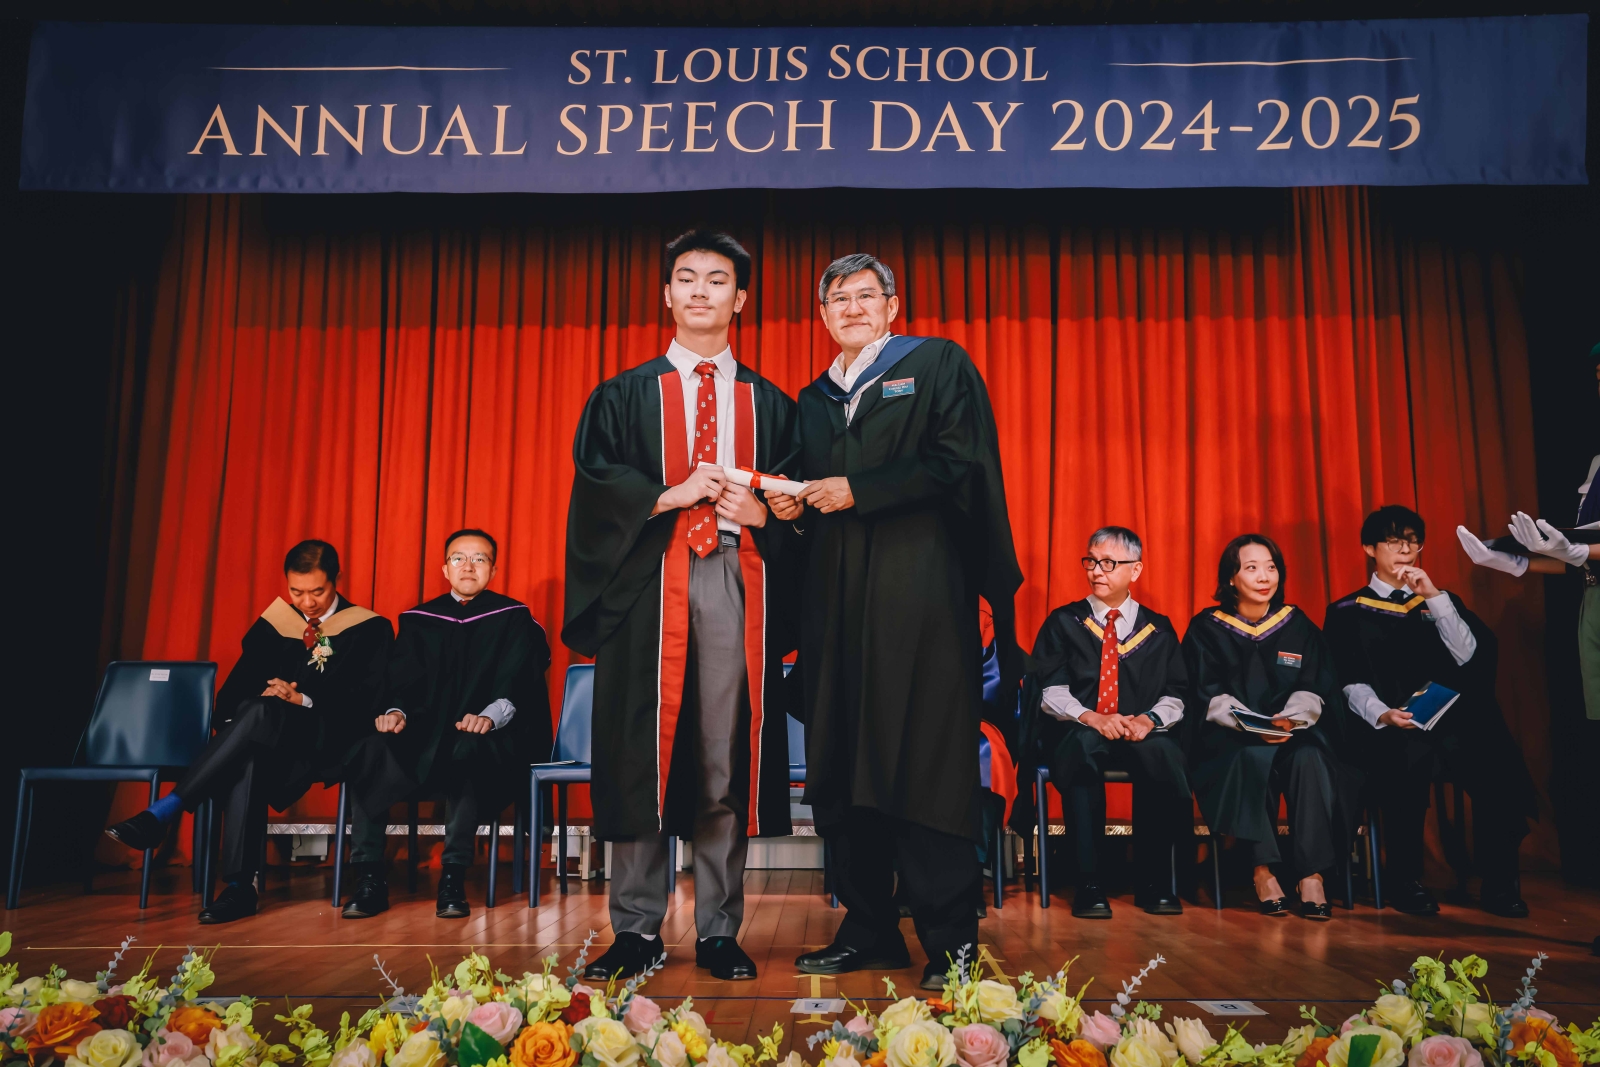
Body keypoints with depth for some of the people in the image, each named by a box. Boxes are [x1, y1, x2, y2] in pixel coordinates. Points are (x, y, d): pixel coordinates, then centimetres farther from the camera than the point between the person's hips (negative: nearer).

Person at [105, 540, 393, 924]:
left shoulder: (371, 629, 5)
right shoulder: (272, 626, 16)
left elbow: (369, 701, -4)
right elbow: (233, 692, 12)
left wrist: (304, 701, -17)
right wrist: (237, 728, -11)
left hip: (330, 744, -3)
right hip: (273, 747, 4)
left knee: (262, 711, -33)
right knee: (246, 758, -34)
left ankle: (163, 811, -31)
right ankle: (240, 885, -35)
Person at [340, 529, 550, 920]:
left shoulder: (514, 619, 8)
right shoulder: (418, 620, 17)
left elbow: (518, 682, -6)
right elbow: (402, 679, 7)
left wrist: (490, 715, -27)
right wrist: (396, 711, -17)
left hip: (490, 738, -3)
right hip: (425, 734, 3)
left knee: (465, 750, -38)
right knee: (371, 750, -27)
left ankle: (454, 880, -30)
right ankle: (369, 879, -22)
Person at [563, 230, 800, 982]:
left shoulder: (769, 404, 16)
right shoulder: (625, 395, 13)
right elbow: (594, 486, 3)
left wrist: (760, 512, -7)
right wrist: (672, 495, -8)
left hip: (736, 583, 1)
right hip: (649, 584, 0)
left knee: (727, 758, 1)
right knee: (643, 753, -1)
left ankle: (719, 932, 12)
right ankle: (636, 929, 10)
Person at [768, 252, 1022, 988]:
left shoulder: (939, 364, 7)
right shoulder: (812, 401, 23)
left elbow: (963, 464, -6)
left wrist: (856, 490, -10)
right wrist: (794, 507, 1)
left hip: (919, 593, -5)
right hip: (836, 597, 6)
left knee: (924, 759, -7)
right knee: (842, 767, 3)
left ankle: (950, 938, 3)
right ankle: (869, 928, 12)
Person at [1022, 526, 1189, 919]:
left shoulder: (1159, 629, 16)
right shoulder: (1063, 622, 10)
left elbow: (1176, 695, 7)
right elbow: (1050, 690, -1)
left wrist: (1150, 718, -14)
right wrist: (1090, 717, -19)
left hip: (1144, 735, 1)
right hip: (1076, 733, -1)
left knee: (1162, 750, -34)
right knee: (1082, 746, -37)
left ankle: (1155, 880, -20)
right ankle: (1088, 883, -33)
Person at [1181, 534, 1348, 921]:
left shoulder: (1299, 626, 13)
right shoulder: (1206, 628, 6)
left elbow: (1312, 689, 4)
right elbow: (1208, 695, -3)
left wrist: (1292, 719, -18)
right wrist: (1251, 724, -20)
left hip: (1294, 732, 2)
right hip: (1229, 737, -2)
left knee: (1308, 758, -32)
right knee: (1255, 757, -35)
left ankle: (1310, 874, -26)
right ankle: (1262, 869, -24)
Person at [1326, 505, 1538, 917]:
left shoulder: (1441, 602, 22)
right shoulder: (1347, 613, 12)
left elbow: (1468, 656, 5)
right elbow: (1352, 685, 3)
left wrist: (1434, 596, -3)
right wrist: (1383, 714, -17)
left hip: (1454, 719, 3)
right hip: (1387, 726, -3)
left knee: (1496, 757, -28)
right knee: (1411, 756, -35)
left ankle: (1499, 882, -14)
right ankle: (1405, 881, -18)